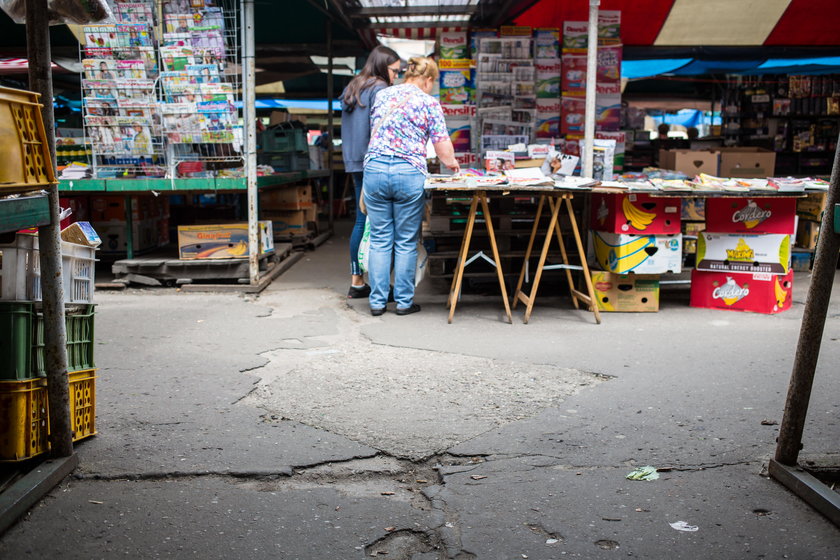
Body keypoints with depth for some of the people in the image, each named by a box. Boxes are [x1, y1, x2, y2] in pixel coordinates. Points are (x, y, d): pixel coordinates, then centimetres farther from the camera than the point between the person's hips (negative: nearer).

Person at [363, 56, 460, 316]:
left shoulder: (382, 95, 15)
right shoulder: (428, 102, 2)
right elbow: (442, 143, 1)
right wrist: (451, 162, 21)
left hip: (374, 168, 3)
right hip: (409, 172, -3)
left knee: (380, 240, 9)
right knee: (406, 243, 7)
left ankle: (377, 301, 11)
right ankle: (404, 301, 12)